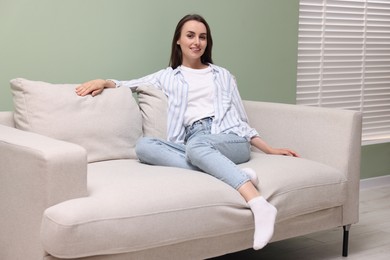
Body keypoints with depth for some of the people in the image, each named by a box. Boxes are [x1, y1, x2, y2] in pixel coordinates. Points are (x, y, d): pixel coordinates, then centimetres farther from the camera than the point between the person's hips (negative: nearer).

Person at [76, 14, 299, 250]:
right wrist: (103, 82, -4)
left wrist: (270, 150, 11)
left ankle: (260, 205, -53)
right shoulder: (168, 77, 24)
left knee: (196, 145, -38)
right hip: (194, 142, 2)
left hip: (231, 140, -1)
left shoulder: (223, 75, 23)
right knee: (144, 145, -29)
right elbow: (128, 85, 17)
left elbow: (241, 120, 21)